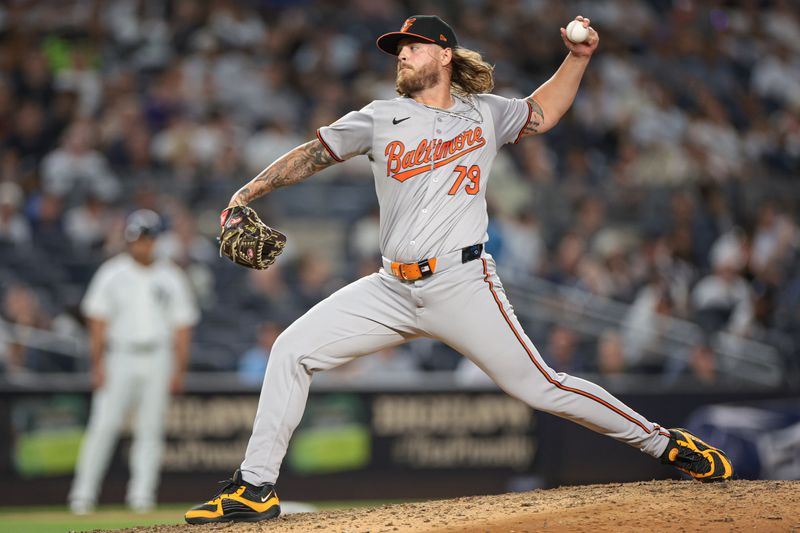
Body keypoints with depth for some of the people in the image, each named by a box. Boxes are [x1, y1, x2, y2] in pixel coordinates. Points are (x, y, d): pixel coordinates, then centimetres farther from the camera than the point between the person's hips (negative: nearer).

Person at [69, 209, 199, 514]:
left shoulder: (171, 278, 8)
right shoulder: (112, 274, 3)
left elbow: (182, 327, 9)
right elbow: (97, 321, -1)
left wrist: (179, 370, 2)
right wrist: (97, 365, -8)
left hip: (158, 360, 2)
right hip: (119, 359, -2)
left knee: (150, 429, -1)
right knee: (103, 425, -9)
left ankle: (141, 494, 4)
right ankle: (83, 495, -7)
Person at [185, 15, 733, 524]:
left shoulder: (485, 113, 9)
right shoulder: (383, 118, 10)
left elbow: (542, 112, 27)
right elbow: (314, 155, 14)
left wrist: (578, 57, 14)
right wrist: (247, 194, 5)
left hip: (463, 286, -3)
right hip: (392, 289, 3)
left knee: (540, 386, -8)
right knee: (292, 350, -8)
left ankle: (663, 441, 7)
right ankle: (255, 488, -3)